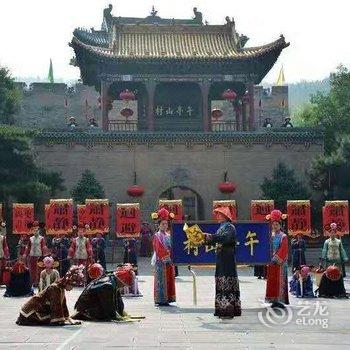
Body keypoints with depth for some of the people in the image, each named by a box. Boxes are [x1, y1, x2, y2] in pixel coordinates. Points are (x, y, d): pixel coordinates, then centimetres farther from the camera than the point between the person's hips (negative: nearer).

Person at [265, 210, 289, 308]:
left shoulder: (283, 237, -4)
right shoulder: (270, 236, 11)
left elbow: (283, 250, -11)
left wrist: (276, 259, -16)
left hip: (280, 263, -5)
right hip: (271, 263, 5)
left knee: (279, 281, -6)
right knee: (271, 281, 5)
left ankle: (280, 300, -5)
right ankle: (274, 300, 10)